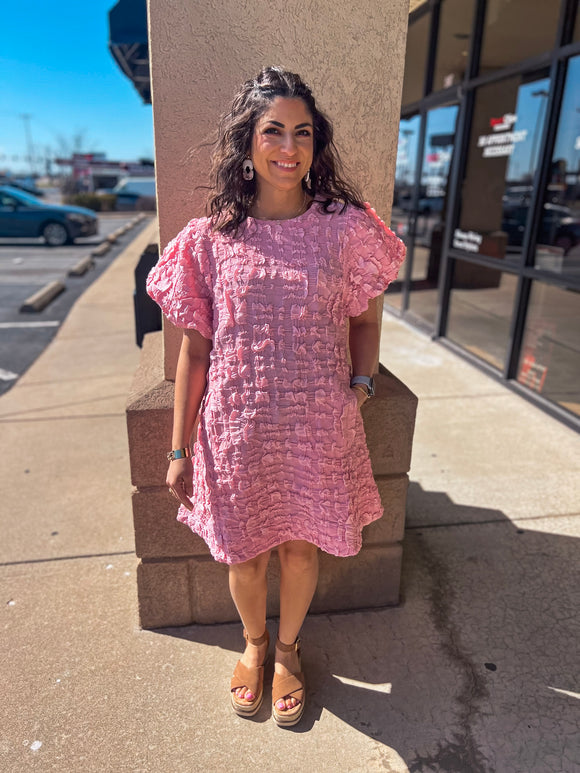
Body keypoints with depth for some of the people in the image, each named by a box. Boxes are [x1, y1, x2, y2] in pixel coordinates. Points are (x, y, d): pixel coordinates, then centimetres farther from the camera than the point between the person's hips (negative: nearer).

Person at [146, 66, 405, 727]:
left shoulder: (347, 228, -3)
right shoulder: (209, 239, -4)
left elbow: (365, 318, 11)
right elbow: (194, 351, -2)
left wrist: (360, 385, -4)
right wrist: (179, 451, 0)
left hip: (318, 431, 1)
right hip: (237, 431, 0)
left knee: (301, 547, 17)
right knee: (244, 554, 17)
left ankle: (287, 649, 48)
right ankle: (252, 643, 50)